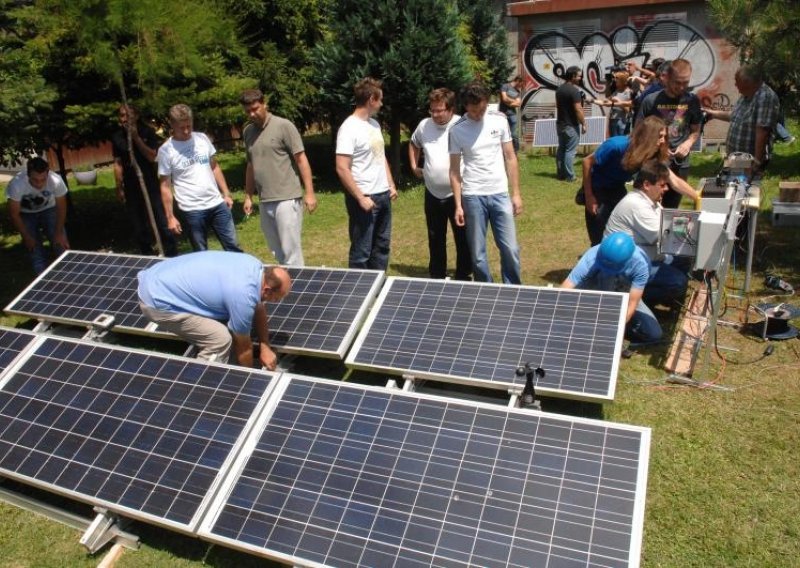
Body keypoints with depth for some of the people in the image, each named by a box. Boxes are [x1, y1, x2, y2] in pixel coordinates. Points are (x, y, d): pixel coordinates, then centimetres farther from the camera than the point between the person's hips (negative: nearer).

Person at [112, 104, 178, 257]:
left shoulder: (147, 132, -4)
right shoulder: (117, 137, 2)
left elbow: (152, 157, -12)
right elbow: (118, 163, 4)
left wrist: (136, 137, -18)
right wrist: (119, 188, 2)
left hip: (150, 186, -2)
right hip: (131, 189, 3)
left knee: (162, 224, -4)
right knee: (139, 228, 9)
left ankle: (172, 257, 4)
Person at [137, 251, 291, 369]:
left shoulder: (256, 267, -2)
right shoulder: (243, 296, -26)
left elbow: (259, 309, 14)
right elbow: (243, 345, -10)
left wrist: (265, 347, 11)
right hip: (157, 300, -9)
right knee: (220, 340, -13)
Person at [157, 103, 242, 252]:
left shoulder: (202, 138, 3)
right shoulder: (166, 150, -7)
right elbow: (165, 187, -4)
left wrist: (226, 194, 10)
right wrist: (170, 217, -5)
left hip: (217, 204, 3)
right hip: (192, 210, -3)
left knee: (233, 247, 7)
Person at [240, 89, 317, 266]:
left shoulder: (283, 126, -6)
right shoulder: (248, 131, 12)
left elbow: (301, 159, -7)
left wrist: (309, 193, -12)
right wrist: (248, 196, 18)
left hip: (286, 198, -6)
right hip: (264, 201, 6)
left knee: (290, 251, -4)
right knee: (277, 252, 13)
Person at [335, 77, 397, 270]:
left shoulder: (374, 124, 11)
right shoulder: (349, 128, -16)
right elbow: (342, 169, -20)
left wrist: (391, 184, 13)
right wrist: (360, 198, -20)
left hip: (383, 195, 9)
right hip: (365, 198, -9)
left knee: (382, 247, 16)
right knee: (361, 252, 0)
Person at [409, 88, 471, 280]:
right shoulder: (424, 125, 2)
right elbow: (414, 144, 23)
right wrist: (414, 166, 14)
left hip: (457, 194, -5)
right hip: (432, 194, 5)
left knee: (463, 239, 7)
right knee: (435, 240, 17)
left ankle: (463, 279, 21)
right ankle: (436, 277, 32)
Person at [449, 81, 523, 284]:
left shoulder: (499, 120, 1)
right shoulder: (457, 130, -3)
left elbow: (510, 158, 6)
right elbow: (454, 170, 0)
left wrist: (516, 193, 3)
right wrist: (458, 205, -4)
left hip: (500, 194, 1)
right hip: (473, 197, -1)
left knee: (510, 249, 2)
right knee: (478, 254, 5)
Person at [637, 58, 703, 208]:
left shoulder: (692, 100, 0)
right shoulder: (651, 100, -8)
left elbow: (695, 131, 10)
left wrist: (688, 143, -11)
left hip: (680, 164, 3)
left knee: (671, 208, 12)